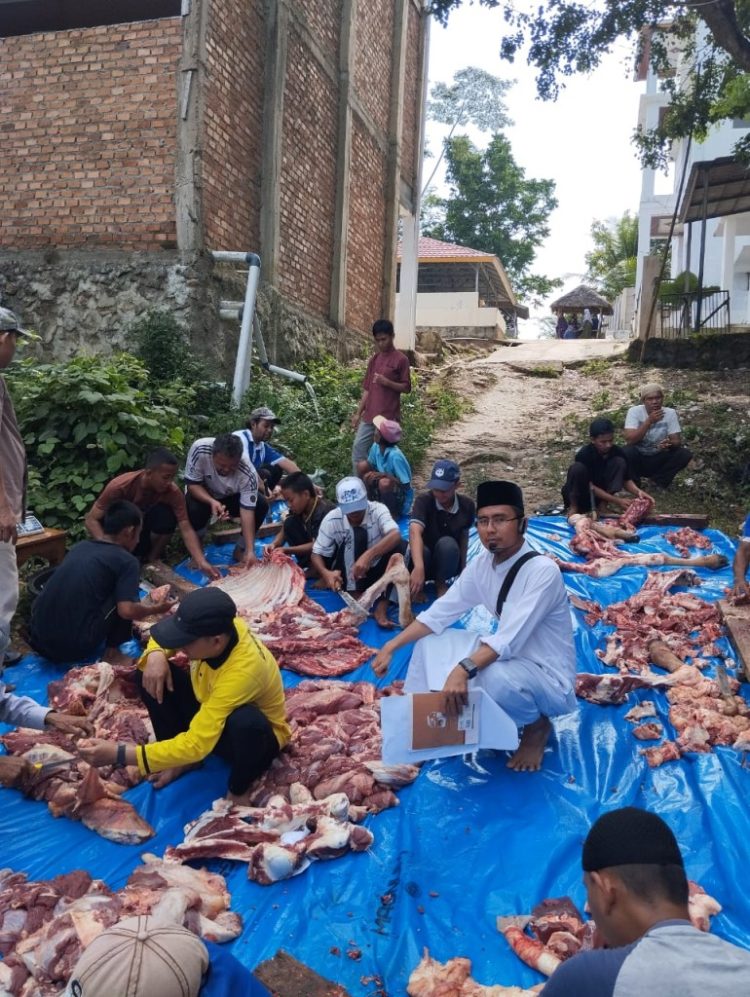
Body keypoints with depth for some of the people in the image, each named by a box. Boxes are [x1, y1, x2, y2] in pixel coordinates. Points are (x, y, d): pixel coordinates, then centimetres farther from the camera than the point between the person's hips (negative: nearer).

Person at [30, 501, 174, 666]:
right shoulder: (127, 561, -4)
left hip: (38, 640, 7)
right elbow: (127, 610, -14)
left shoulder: (81, 546, 15)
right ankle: (112, 654, 7)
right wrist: (156, 609, 8)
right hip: (75, 646, -7)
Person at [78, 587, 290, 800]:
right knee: (150, 674, -12)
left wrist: (119, 754, -40)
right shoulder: (218, 625, -22)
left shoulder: (243, 671, -40)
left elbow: (196, 743, -41)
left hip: (255, 734, -6)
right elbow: (169, 633, 0)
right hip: (211, 710, 6)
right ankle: (184, 758, 2)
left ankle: (237, 791, -11)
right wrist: (156, 655, -24)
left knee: (246, 722, -42)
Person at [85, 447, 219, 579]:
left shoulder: (173, 492, -27)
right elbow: (91, 520, -26)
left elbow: (186, 529, -29)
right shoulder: (120, 486, -32)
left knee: (166, 515, -31)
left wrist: (201, 562, -43)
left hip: (145, 524, 1)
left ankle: (153, 559, -9)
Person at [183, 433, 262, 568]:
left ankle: (241, 548, -2)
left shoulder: (248, 474, -34)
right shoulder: (200, 449, -35)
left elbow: (247, 511, -32)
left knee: (261, 505, -24)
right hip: (203, 495, -1)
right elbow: (192, 483, -25)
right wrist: (212, 502, -43)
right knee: (193, 509, -34)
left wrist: (250, 551, -38)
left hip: (232, 498, 1)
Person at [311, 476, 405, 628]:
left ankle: (382, 605, -29)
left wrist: (368, 555, -51)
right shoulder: (332, 519, -14)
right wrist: (326, 574, -33)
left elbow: (395, 536, -35)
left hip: (378, 572, 1)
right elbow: (316, 554, -11)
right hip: (350, 577, -1)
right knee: (355, 536, -28)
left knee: (400, 547, -29)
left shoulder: (377, 510, -18)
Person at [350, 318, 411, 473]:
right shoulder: (374, 360, 14)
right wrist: (358, 413, 12)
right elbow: (367, 389, 16)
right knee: (358, 448, 4)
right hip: (369, 416, 6)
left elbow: (406, 387, -6)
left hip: (388, 417, -6)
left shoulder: (401, 359, -6)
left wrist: (387, 382, -21)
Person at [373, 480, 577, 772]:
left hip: (550, 679, -7)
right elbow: (440, 612, 1)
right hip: (509, 659, 7)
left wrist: (463, 669, -48)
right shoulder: (482, 563, -4)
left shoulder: (543, 571, -25)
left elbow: (509, 641, -34)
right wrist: (391, 647, -6)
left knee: (495, 677, -37)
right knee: (431, 642, -2)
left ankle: (537, 726, -3)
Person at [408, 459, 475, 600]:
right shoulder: (424, 500, -22)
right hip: (423, 558, -2)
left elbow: (464, 536, 5)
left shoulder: (467, 505, -11)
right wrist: (419, 568, -54)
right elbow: (415, 532, -38)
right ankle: (418, 585, -5)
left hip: (447, 563, 2)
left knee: (447, 543, -32)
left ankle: (441, 583, -5)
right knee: (422, 551, -36)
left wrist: (463, 567, 6)